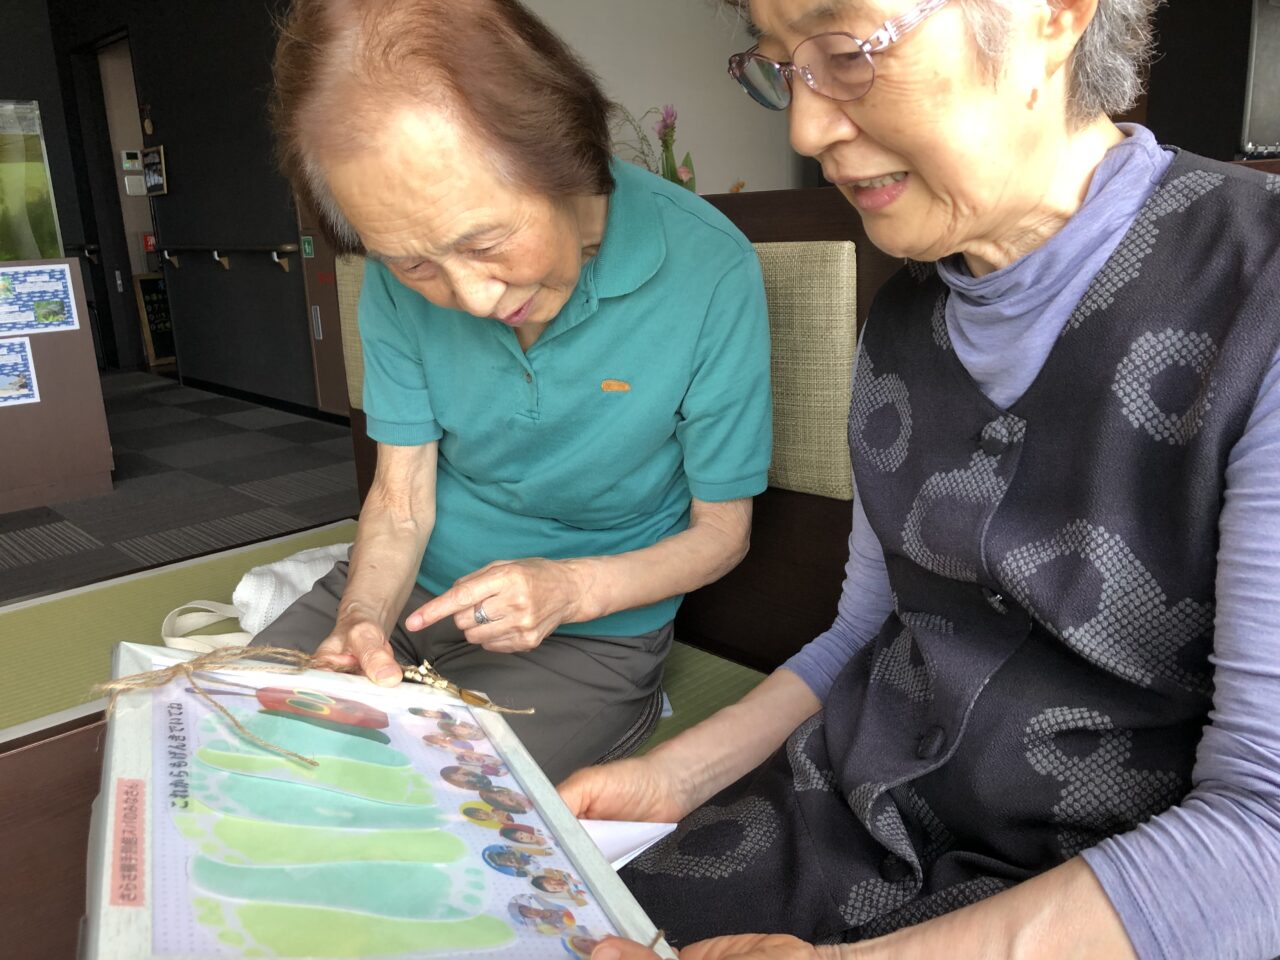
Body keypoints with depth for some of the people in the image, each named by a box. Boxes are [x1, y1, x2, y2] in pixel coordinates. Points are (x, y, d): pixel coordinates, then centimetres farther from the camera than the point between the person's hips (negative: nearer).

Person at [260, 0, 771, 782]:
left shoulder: (709, 273, -23)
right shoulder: (402, 276, -12)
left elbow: (722, 530, -11)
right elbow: (401, 500, -5)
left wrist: (572, 588, -26)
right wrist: (363, 620, -24)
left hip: (592, 634, -3)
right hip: (412, 592, 4)